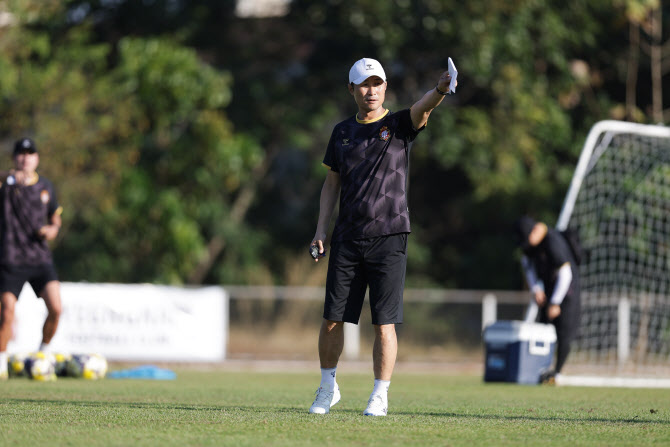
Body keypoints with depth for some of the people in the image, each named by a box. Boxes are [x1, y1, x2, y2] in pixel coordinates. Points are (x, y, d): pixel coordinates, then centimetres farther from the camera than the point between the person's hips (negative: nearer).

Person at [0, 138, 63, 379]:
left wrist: (52, 230, 0)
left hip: (40, 258, 3)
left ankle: (43, 353, 13)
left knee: (55, 309, -10)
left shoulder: (46, 187, 11)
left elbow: (55, 219, 22)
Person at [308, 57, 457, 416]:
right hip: (347, 238, 3)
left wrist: (440, 90, -45)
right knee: (332, 319, 4)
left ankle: (380, 395, 5)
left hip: (388, 238, -3)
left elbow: (423, 107, -23)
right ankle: (328, 387, 22)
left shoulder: (400, 124, 0)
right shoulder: (343, 132, 12)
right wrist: (321, 230, 7)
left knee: (384, 323, -5)